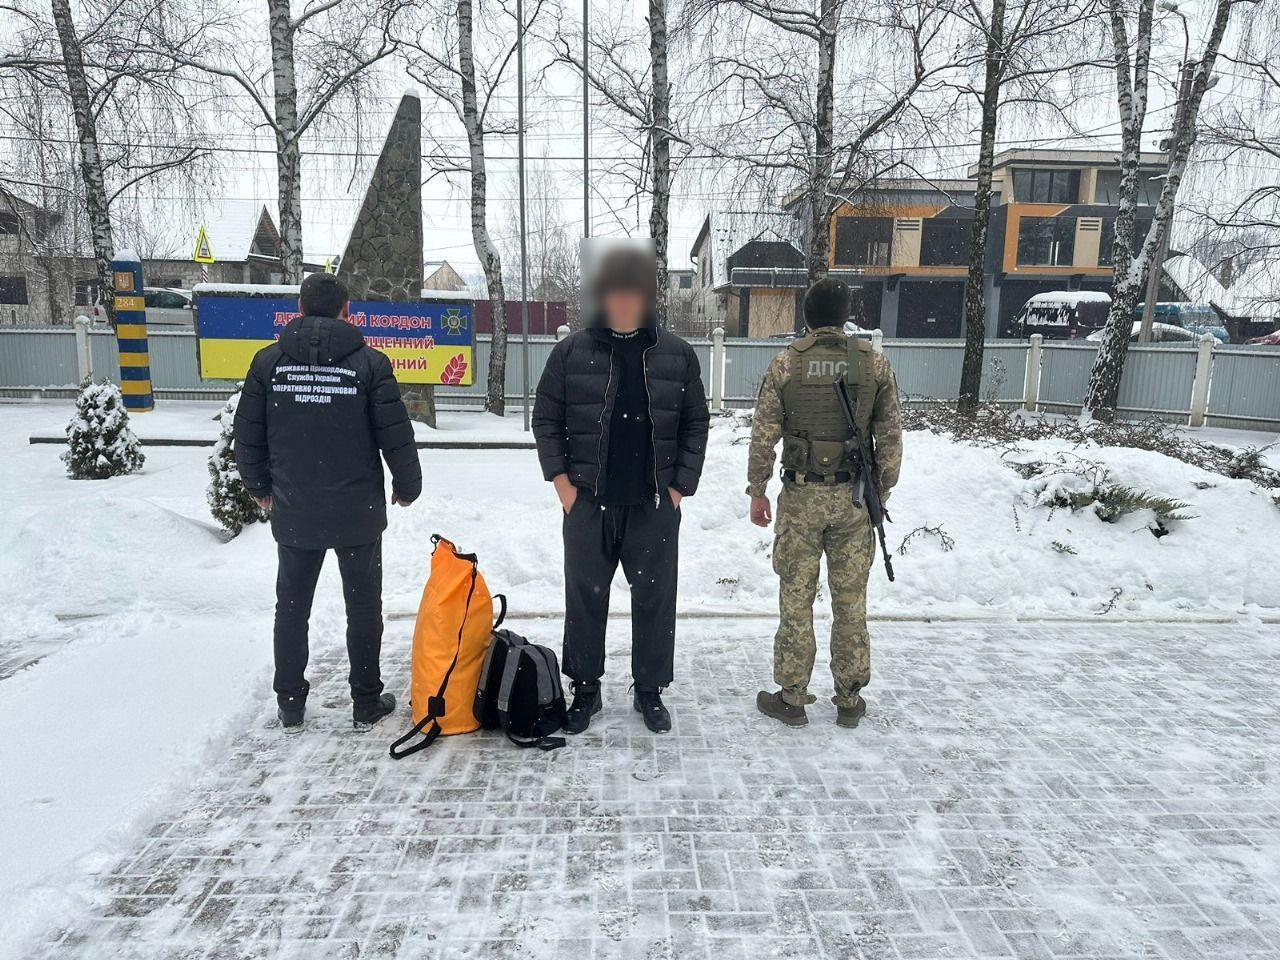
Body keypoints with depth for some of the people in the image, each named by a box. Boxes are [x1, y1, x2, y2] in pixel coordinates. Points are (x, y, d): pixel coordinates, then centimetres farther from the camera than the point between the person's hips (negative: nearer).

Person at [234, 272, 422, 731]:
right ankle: (367, 701, 19)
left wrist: (260, 487, 20)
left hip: (293, 513, 2)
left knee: (291, 607, 15)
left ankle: (290, 703, 24)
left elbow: (247, 437, 4)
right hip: (358, 513, -2)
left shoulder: (269, 362, -1)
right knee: (363, 606, 11)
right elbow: (397, 438, -8)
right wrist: (407, 488, 9)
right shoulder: (369, 362, -8)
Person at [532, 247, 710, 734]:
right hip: (587, 502, 0)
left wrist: (680, 486, 0)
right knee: (585, 598, 10)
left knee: (655, 600, 9)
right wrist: (560, 479, -2)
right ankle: (585, 689, 27)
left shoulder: (676, 354, 3)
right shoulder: (572, 351, 1)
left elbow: (696, 424, 6)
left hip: (654, 504, 0)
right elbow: (545, 418, 6)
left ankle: (650, 691, 27)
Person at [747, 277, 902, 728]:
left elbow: (764, 434, -4)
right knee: (851, 599, 11)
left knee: (796, 597, 7)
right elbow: (890, 436, 2)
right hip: (854, 497, 2)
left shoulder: (786, 364, -4)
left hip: (801, 496, -2)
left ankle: (792, 697, 16)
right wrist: (882, 491, 12)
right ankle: (850, 700, 22)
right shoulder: (875, 364, 1)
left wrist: (757, 491, 6)